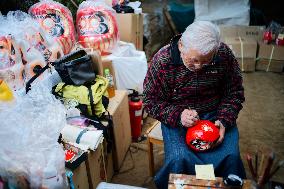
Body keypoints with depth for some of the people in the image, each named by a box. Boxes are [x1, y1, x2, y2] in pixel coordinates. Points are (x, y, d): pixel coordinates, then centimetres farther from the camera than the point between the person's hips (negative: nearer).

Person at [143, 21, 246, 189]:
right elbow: (151, 101, -7)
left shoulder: (224, 55, -10)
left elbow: (235, 93, 2)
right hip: (177, 118, -1)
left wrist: (224, 120, -14)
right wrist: (177, 115, -23)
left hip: (215, 114, 2)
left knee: (231, 155, -21)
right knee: (179, 159, -26)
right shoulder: (162, 61, -16)